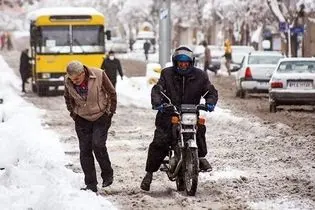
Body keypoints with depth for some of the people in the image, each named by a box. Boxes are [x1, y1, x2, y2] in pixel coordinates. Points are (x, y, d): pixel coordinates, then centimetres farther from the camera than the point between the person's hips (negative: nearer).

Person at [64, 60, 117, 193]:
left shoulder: (99, 75, -20)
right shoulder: (68, 81, -11)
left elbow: (112, 93, -4)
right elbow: (68, 98, 12)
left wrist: (111, 111, -1)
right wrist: (73, 113, 7)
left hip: (101, 116, -3)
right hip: (82, 119, 3)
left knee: (98, 145, -18)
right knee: (85, 150, -1)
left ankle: (107, 175, 5)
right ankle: (91, 184, 6)